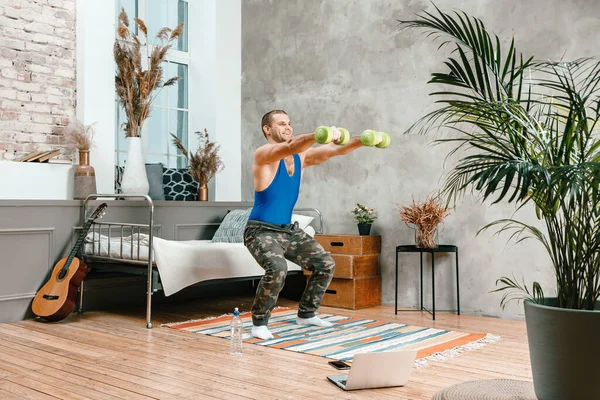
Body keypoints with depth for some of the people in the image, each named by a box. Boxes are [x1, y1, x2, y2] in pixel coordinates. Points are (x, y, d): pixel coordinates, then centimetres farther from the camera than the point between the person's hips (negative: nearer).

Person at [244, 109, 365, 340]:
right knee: (277, 269, -32)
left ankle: (306, 314, 22)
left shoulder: (301, 157, 6)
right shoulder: (263, 154, -15)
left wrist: (363, 140, -20)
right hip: (261, 231, -8)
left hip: (288, 229, 8)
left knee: (325, 264, 6)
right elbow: (291, 146, -36)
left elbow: (334, 151, -5)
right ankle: (259, 322, -9)